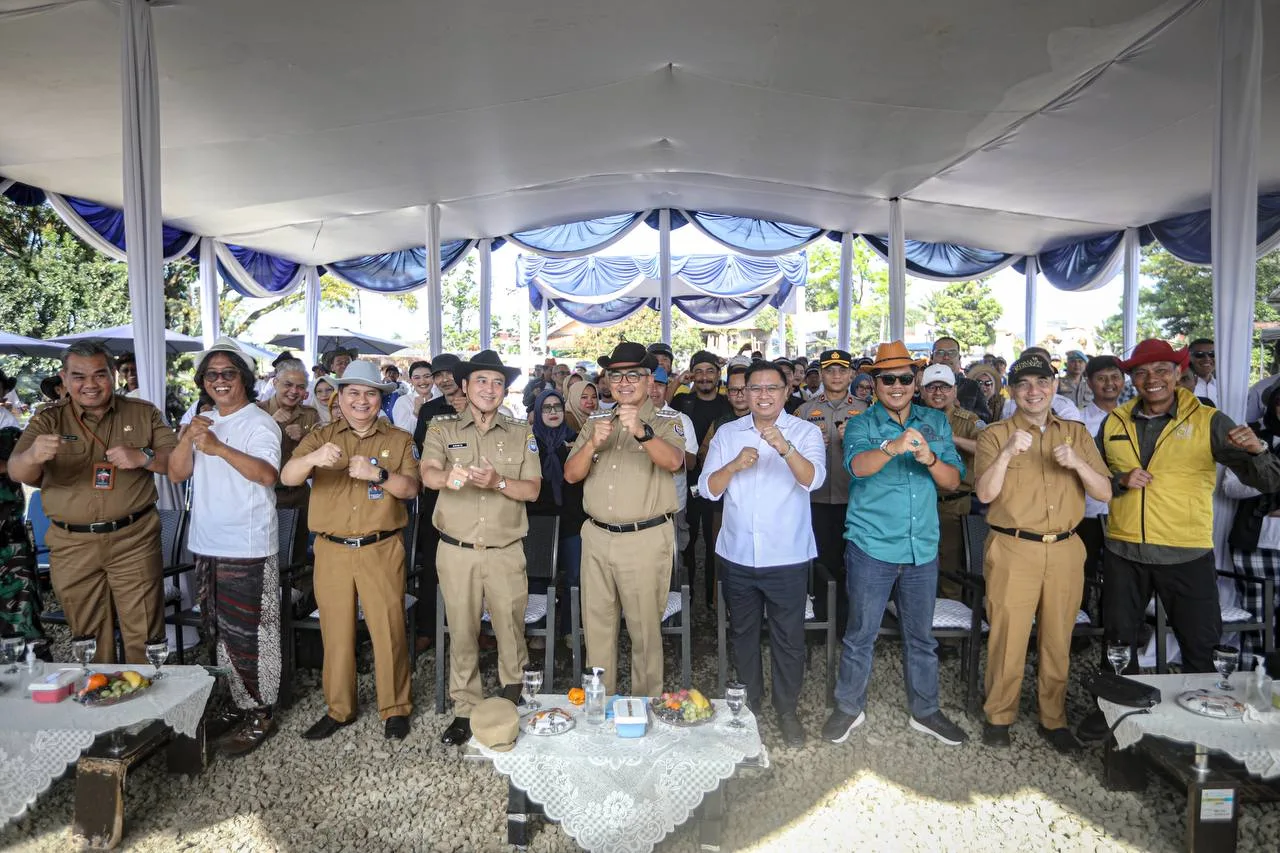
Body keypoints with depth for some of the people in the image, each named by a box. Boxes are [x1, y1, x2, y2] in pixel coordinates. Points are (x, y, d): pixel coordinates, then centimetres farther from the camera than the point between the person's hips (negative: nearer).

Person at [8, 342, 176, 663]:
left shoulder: (143, 414, 2)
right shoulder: (48, 421, 2)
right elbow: (18, 473, -10)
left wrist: (143, 456, -20)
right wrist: (33, 455, -33)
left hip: (134, 541, -1)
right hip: (71, 546, 1)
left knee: (143, 634, 3)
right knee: (87, 636, 14)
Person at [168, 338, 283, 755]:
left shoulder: (259, 422, -9)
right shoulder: (202, 422, 14)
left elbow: (267, 473, -24)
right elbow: (176, 473, 7)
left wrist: (219, 447, -35)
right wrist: (187, 439, -11)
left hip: (247, 547, -8)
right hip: (207, 544, 8)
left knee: (249, 633, -2)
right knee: (221, 632, 16)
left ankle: (260, 715, 11)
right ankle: (239, 705, 30)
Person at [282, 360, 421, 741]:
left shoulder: (399, 439, 6)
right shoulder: (321, 436, 7)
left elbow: (411, 488, -5)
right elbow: (287, 477, -8)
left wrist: (378, 473, -24)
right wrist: (313, 458, -31)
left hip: (381, 550, -1)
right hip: (331, 550, 1)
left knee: (388, 630, 2)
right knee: (336, 631, 10)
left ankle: (395, 708, 18)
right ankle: (338, 709, 26)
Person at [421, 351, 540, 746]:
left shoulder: (521, 432, 7)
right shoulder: (442, 428, 4)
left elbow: (532, 490, 0)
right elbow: (428, 475, -14)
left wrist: (497, 482, -20)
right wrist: (450, 477, -38)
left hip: (506, 552, 1)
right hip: (456, 551, 0)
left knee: (511, 630, 6)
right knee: (462, 633, 8)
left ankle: (513, 703, 29)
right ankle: (465, 710, 24)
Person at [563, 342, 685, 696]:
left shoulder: (665, 423, 0)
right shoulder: (596, 422, 11)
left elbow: (673, 461, -21)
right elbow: (571, 475, 4)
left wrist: (641, 432, -38)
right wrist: (592, 444, -15)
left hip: (646, 539, -4)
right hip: (597, 537, 4)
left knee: (645, 628, 5)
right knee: (596, 625, 13)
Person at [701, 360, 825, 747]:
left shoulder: (805, 432, -5)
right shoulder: (727, 433, 3)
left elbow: (813, 479, -22)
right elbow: (708, 489, -2)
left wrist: (784, 448, -39)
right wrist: (734, 465, -20)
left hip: (787, 556, -3)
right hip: (737, 555, 3)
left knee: (788, 638, 8)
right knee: (742, 633, 18)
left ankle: (787, 709, 28)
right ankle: (748, 704, 37)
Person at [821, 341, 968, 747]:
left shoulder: (936, 422, 6)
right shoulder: (861, 424, -4)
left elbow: (953, 481, 0)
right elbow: (858, 465, -25)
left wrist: (930, 459, -21)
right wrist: (893, 447, -45)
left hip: (922, 547, 3)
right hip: (872, 546, -3)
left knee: (922, 636, 17)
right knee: (860, 634, 9)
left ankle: (925, 711, 35)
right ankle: (849, 707, 27)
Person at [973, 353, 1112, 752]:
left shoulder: (1076, 433, 10)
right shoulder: (995, 435, 0)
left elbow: (1104, 492, 4)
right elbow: (985, 494, -10)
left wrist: (1077, 463, -14)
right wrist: (1007, 454, -24)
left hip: (1065, 551, 3)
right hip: (1013, 550, -3)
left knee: (1058, 640, 11)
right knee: (1008, 636, 1)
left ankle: (1054, 719, 27)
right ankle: (999, 716, 18)